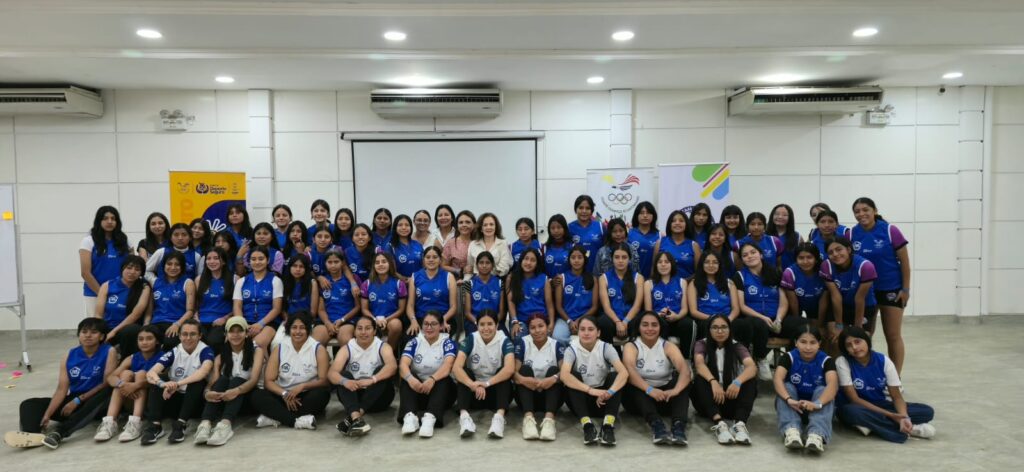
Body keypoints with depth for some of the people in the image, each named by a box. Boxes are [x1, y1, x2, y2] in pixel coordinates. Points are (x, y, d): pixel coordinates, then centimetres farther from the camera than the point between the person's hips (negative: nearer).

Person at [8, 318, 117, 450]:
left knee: (107, 392, -38)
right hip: (73, 401, 5)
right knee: (29, 404, -9)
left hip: (97, 402, -5)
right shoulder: (69, 356, 4)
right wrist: (46, 415, -17)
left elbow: (107, 383, -13)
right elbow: (61, 389, -3)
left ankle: (58, 432, -46)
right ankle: (33, 434, -43)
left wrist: (78, 400, -14)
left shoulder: (109, 352, -6)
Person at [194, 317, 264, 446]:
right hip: (223, 400, 2)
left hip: (246, 396, -2)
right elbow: (214, 381, -9)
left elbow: (254, 379, -18)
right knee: (222, 380, -27)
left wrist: (237, 391, -38)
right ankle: (205, 423, -46)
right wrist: (207, 393, -33)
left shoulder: (256, 350, -2)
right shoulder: (221, 354, 6)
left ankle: (225, 425, -53)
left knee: (236, 381, -31)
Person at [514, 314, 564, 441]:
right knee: (525, 368, -23)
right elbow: (513, 371, -13)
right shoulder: (522, 343, -3)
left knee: (553, 369, -23)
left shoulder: (558, 345, -3)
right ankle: (528, 417, -41)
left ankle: (549, 418, -43)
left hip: (550, 396, 0)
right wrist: (522, 379, -37)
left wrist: (554, 378, -40)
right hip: (527, 396, 0)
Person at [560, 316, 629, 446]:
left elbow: (624, 372, -26)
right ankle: (587, 424, -36)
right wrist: (590, 390, -42)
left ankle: (608, 424, -36)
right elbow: (564, 375, -31)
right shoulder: (572, 349, -12)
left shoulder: (606, 348, -10)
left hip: (602, 400, 1)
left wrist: (608, 393, -42)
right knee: (573, 377, -27)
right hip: (581, 399, 0)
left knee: (614, 376, -25)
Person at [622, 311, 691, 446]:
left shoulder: (668, 346, -3)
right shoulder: (631, 346, -7)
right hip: (640, 395, -1)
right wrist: (649, 389, -46)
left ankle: (679, 425, -45)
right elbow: (629, 371, -28)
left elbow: (685, 369, -22)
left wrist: (676, 390, -43)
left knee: (682, 382, -26)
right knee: (634, 385, -33)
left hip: (665, 396, 2)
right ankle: (656, 424, -52)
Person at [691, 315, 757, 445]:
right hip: (708, 402, -1)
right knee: (700, 379, -31)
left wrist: (738, 381, -40)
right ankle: (719, 423, -48)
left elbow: (752, 367, -19)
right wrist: (713, 382, -42)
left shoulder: (737, 347, 2)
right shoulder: (702, 345, 0)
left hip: (731, 399, 1)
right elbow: (699, 364, -22)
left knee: (750, 382, -25)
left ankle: (740, 424, -44)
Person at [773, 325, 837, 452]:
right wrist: (789, 400, -48)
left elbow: (833, 384, -31)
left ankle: (817, 434, -48)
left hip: (815, 407, 0)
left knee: (822, 390, -28)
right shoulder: (788, 358, -11)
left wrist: (817, 404, -50)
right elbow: (778, 379, -28)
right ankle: (791, 430, -46)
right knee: (787, 387, -26)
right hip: (793, 406, 1)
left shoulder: (826, 361, -12)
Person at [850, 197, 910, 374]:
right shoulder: (852, 234, -4)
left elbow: (904, 261, -7)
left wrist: (906, 289, -8)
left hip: (891, 288, -3)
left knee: (893, 336, 3)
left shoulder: (890, 230, -12)